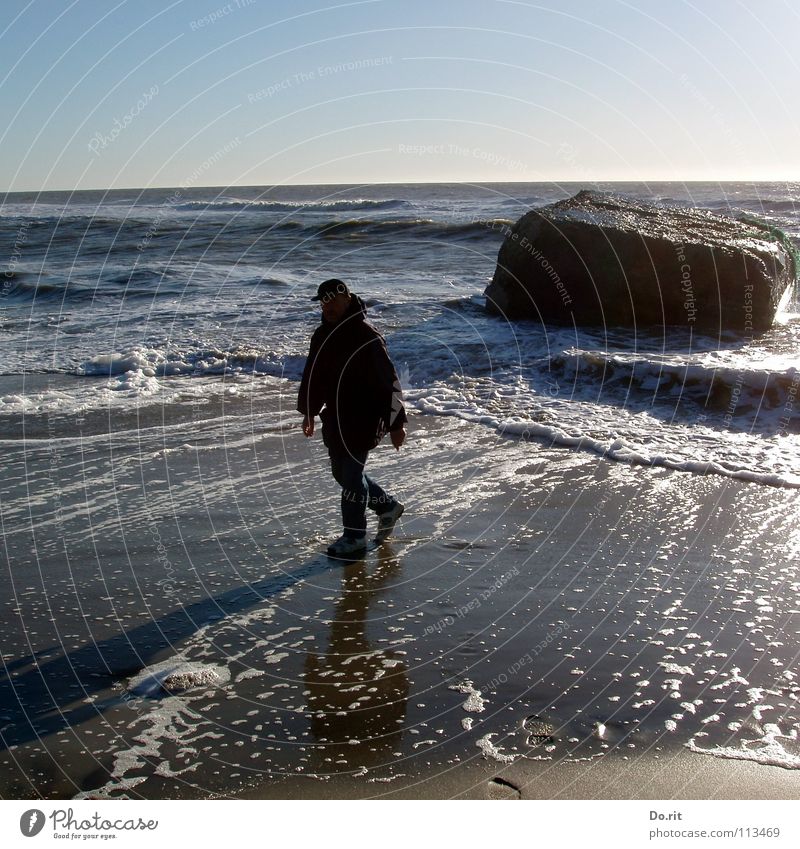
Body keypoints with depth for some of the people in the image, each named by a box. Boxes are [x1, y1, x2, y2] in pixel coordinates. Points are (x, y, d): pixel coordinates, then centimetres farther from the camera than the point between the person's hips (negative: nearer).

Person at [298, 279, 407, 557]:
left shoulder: (367, 338, -16)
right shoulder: (322, 336, 8)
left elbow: (389, 382, -16)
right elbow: (313, 375, 19)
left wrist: (396, 423, -16)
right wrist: (309, 412, 21)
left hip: (363, 421, -8)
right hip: (335, 419, 8)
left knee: (351, 474, -4)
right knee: (342, 472, 16)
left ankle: (355, 535, 10)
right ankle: (387, 506, 36)